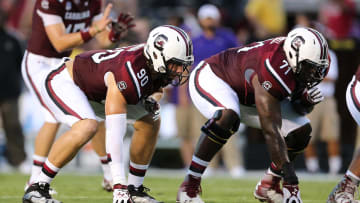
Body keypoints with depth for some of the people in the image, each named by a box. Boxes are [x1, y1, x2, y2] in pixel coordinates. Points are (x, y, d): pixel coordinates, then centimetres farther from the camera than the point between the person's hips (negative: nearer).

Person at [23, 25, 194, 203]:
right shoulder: (126, 74, -40)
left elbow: (155, 86, 13)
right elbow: (114, 134, -43)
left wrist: (153, 99, -13)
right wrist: (119, 188, -46)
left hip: (95, 87, 9)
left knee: (150, 122, 4)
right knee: (86, 127, -36)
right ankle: (37, 188, -25)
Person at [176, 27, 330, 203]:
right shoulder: (274, 70, -41)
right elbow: (271, 132, -41)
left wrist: (307, 101, -25)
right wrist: (290, 179, -42)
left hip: (247, 99, 8)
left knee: (302, 130, -5)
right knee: (227, 118, -41)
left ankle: (268, 185, 12)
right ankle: (189, 186, -30)